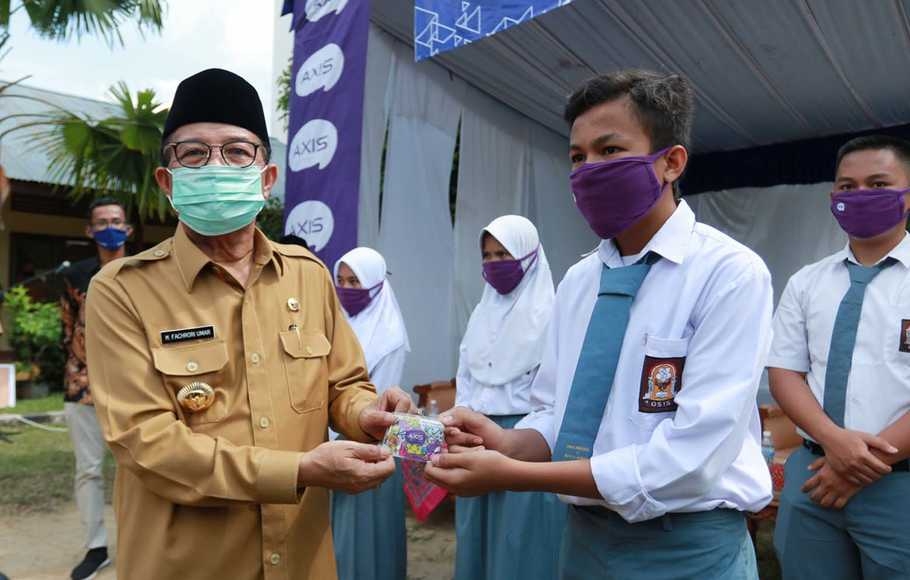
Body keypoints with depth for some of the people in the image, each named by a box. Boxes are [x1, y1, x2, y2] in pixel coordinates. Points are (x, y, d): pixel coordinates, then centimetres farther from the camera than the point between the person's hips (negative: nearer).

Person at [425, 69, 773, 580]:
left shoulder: (732, 274, -16)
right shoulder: (577, 281, 3)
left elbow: (689, 459, -23)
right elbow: (558, 417, 6)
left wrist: (512, 475, -24)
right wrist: (509, 443, -16)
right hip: (583, 537, 6)